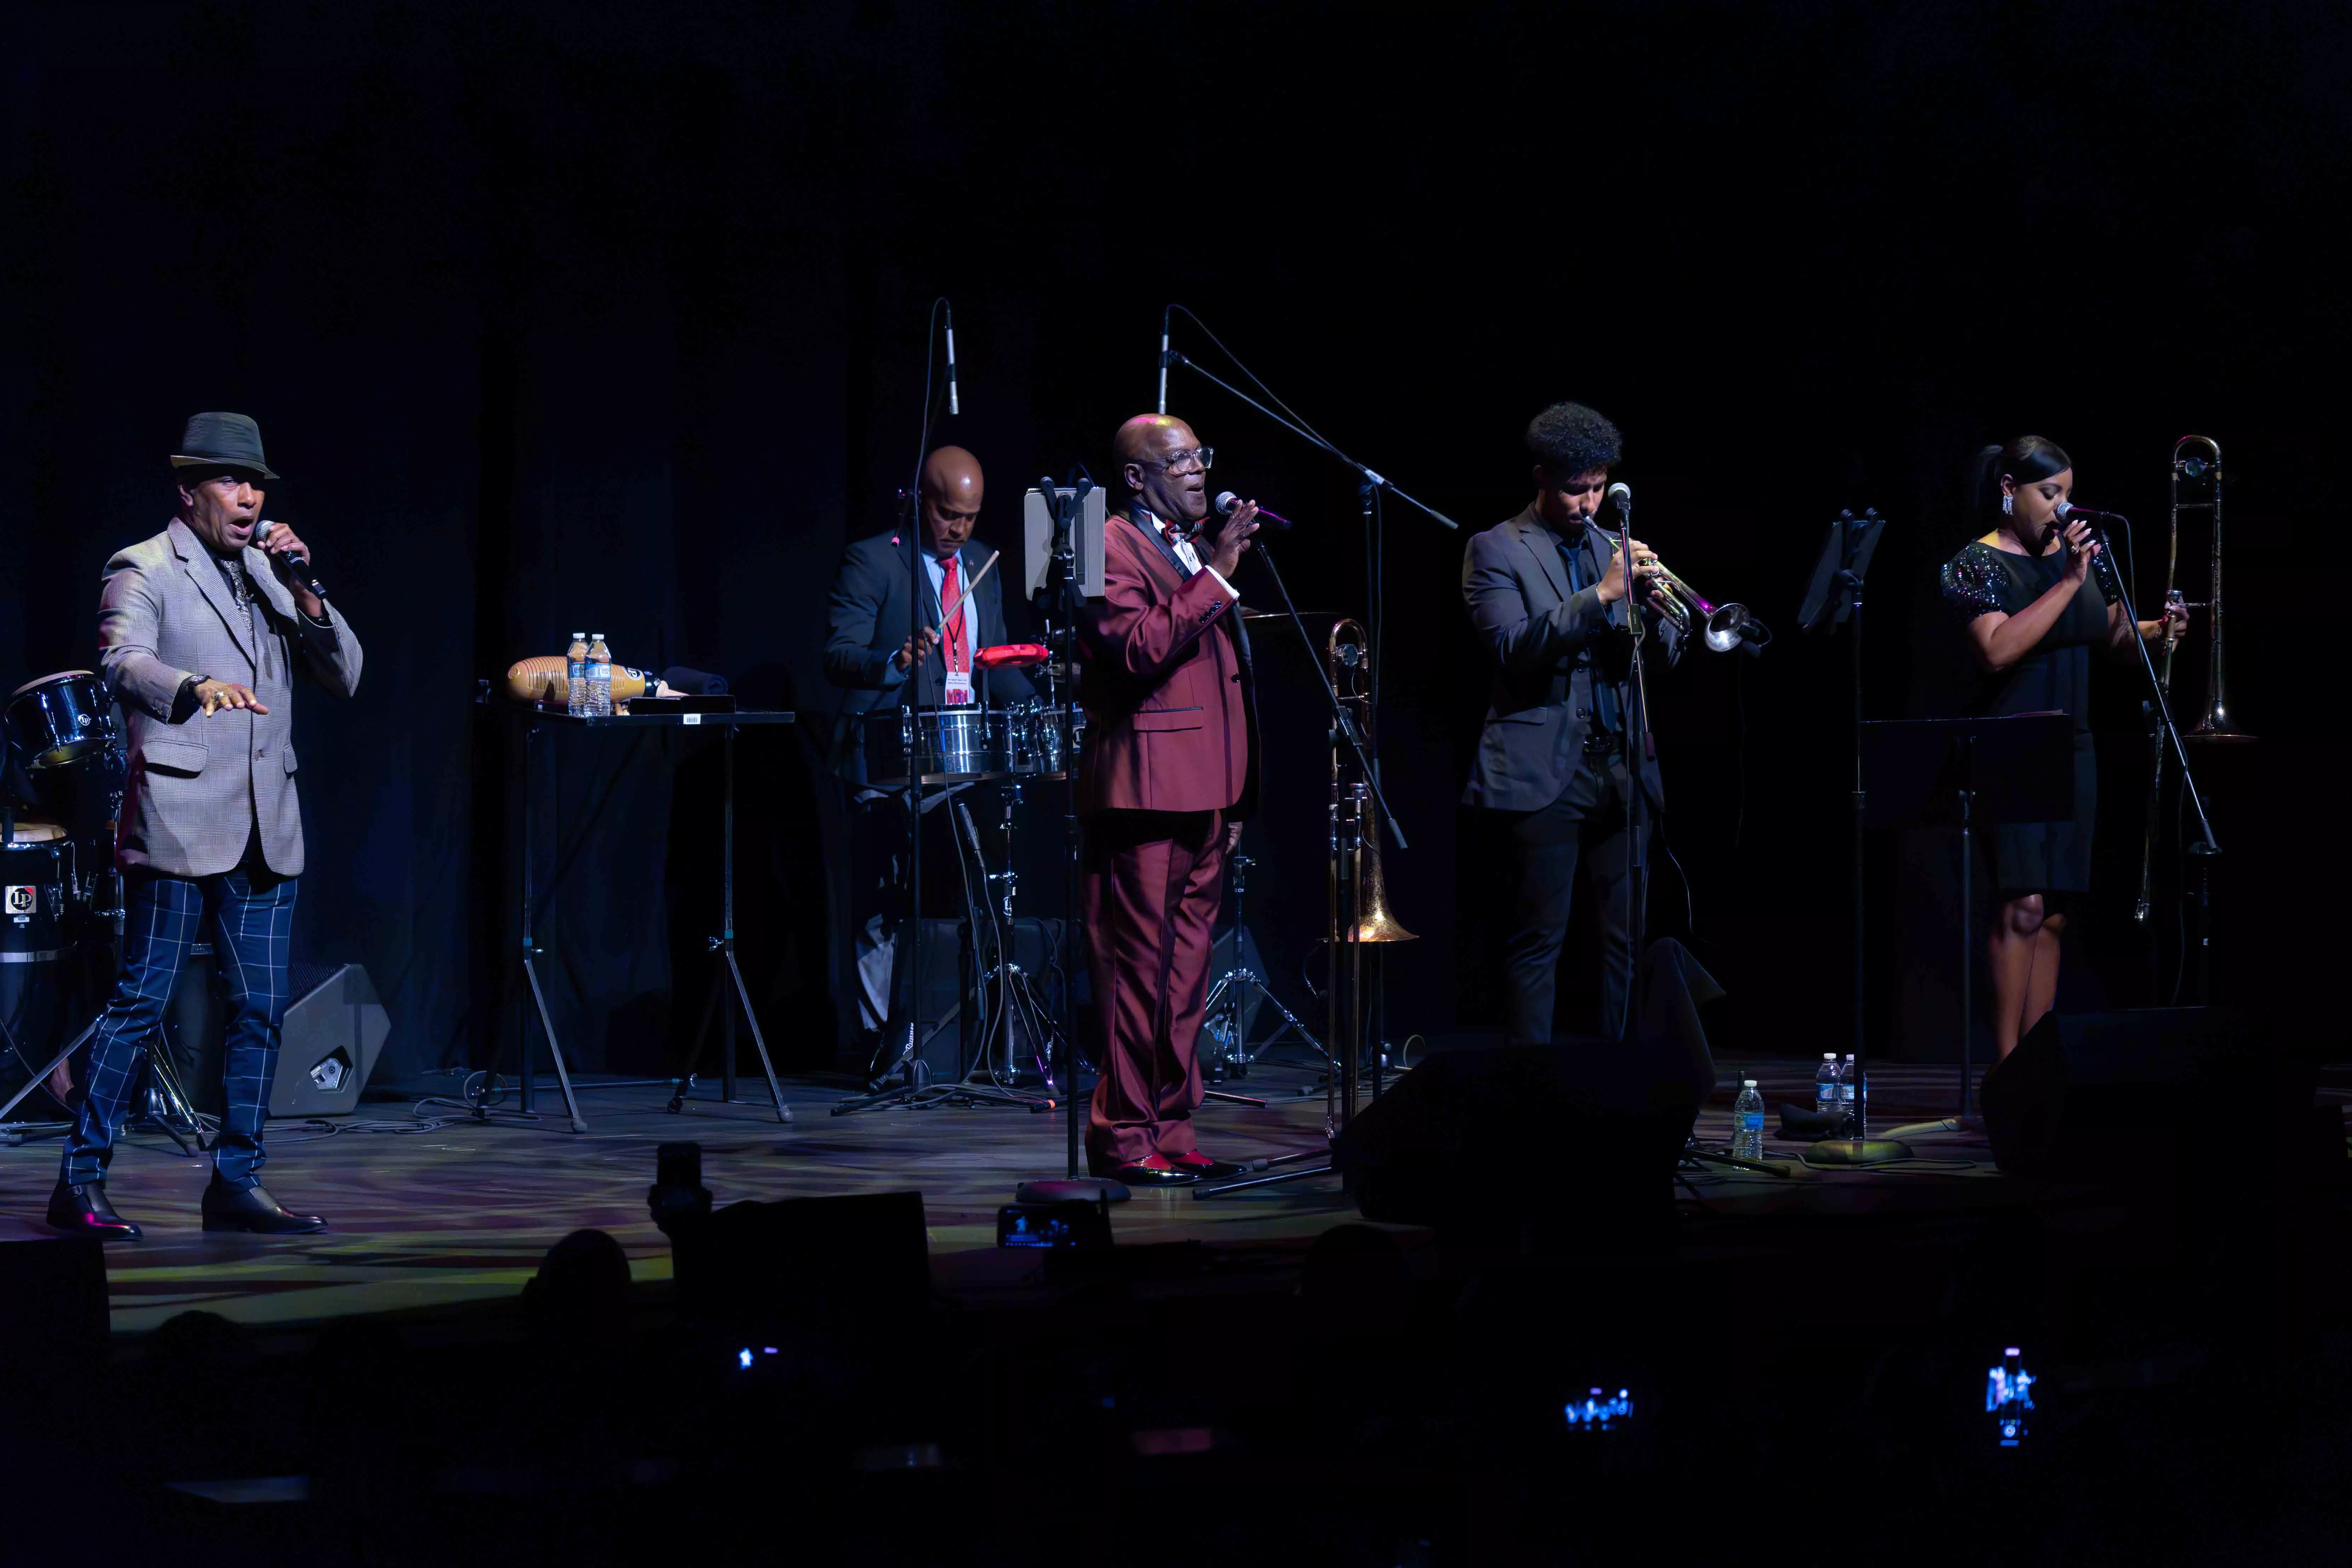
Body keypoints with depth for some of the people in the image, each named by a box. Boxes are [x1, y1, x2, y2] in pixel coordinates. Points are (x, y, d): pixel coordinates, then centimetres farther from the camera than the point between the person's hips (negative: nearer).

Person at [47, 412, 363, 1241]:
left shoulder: (268, 572, 17)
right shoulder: (145, 570, -2)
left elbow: (343, 675, 11)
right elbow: (122, 663, -21)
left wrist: (303, 591, -4)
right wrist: (196, 687, -41)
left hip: (264, 828, 7)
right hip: (179, 822, -6)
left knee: (261, 1009, 6)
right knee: (141, 1002, -7)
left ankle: (236, 1184, 13)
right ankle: (81, 1180, -3)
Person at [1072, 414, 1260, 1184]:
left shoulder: (1200, 545, 21)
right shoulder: (1111, 548, -6)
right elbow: (1141, 648, -21)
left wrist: (1235, 795, 22)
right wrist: (1217, 574, -21)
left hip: (1204, 795, 9)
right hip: (1145, 789, -9)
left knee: (1186, 974, 9)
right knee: (1138, 969, -7)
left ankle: (1171, 1131, 13)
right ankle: (1124, 1137, -4)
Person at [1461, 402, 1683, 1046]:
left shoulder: (1614, 548, 16)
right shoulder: (1496, 550, 1)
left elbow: (1665, 657, 14)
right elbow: (1513, 649, -14)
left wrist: (1655, 608, -9)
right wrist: (1602, 595, -21)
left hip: (1621, 769, 5)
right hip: (1543, 773, -5)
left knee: (1628, 938, 4)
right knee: (1538, 940, -4)